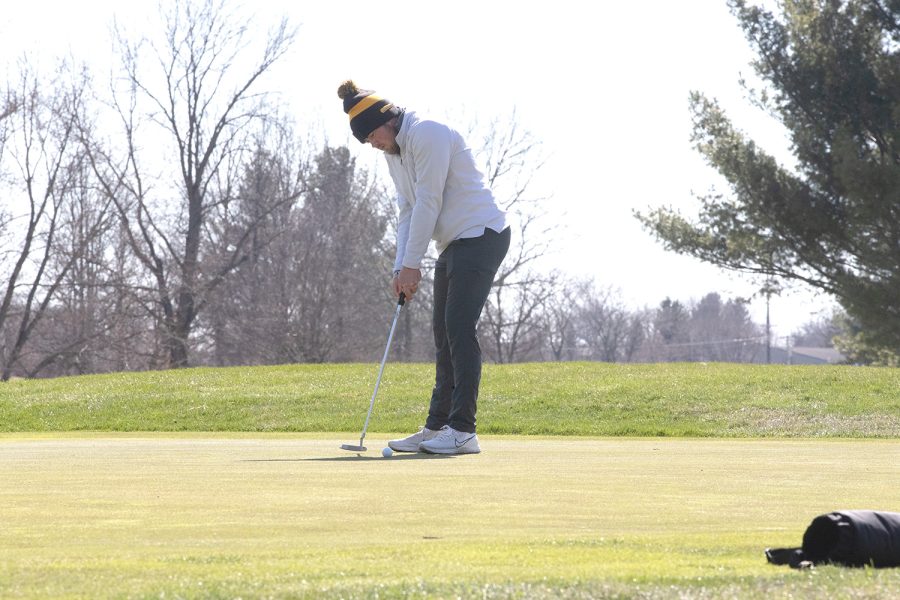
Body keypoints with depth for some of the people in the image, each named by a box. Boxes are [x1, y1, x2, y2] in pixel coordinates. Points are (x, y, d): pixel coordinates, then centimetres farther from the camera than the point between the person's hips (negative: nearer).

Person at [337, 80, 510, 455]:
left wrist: (411, 265, -16)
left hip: (481, 234, -10)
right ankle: (437, 428, 12)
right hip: (454, 243, 10)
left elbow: (428, 203, -19)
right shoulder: (394, 152, 13)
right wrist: (401, 268, 2)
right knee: (444, 333, 9)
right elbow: (408, 211, 13)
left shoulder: (427, 135, -17)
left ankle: (463, 431, -18)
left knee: (459, 326, -16)